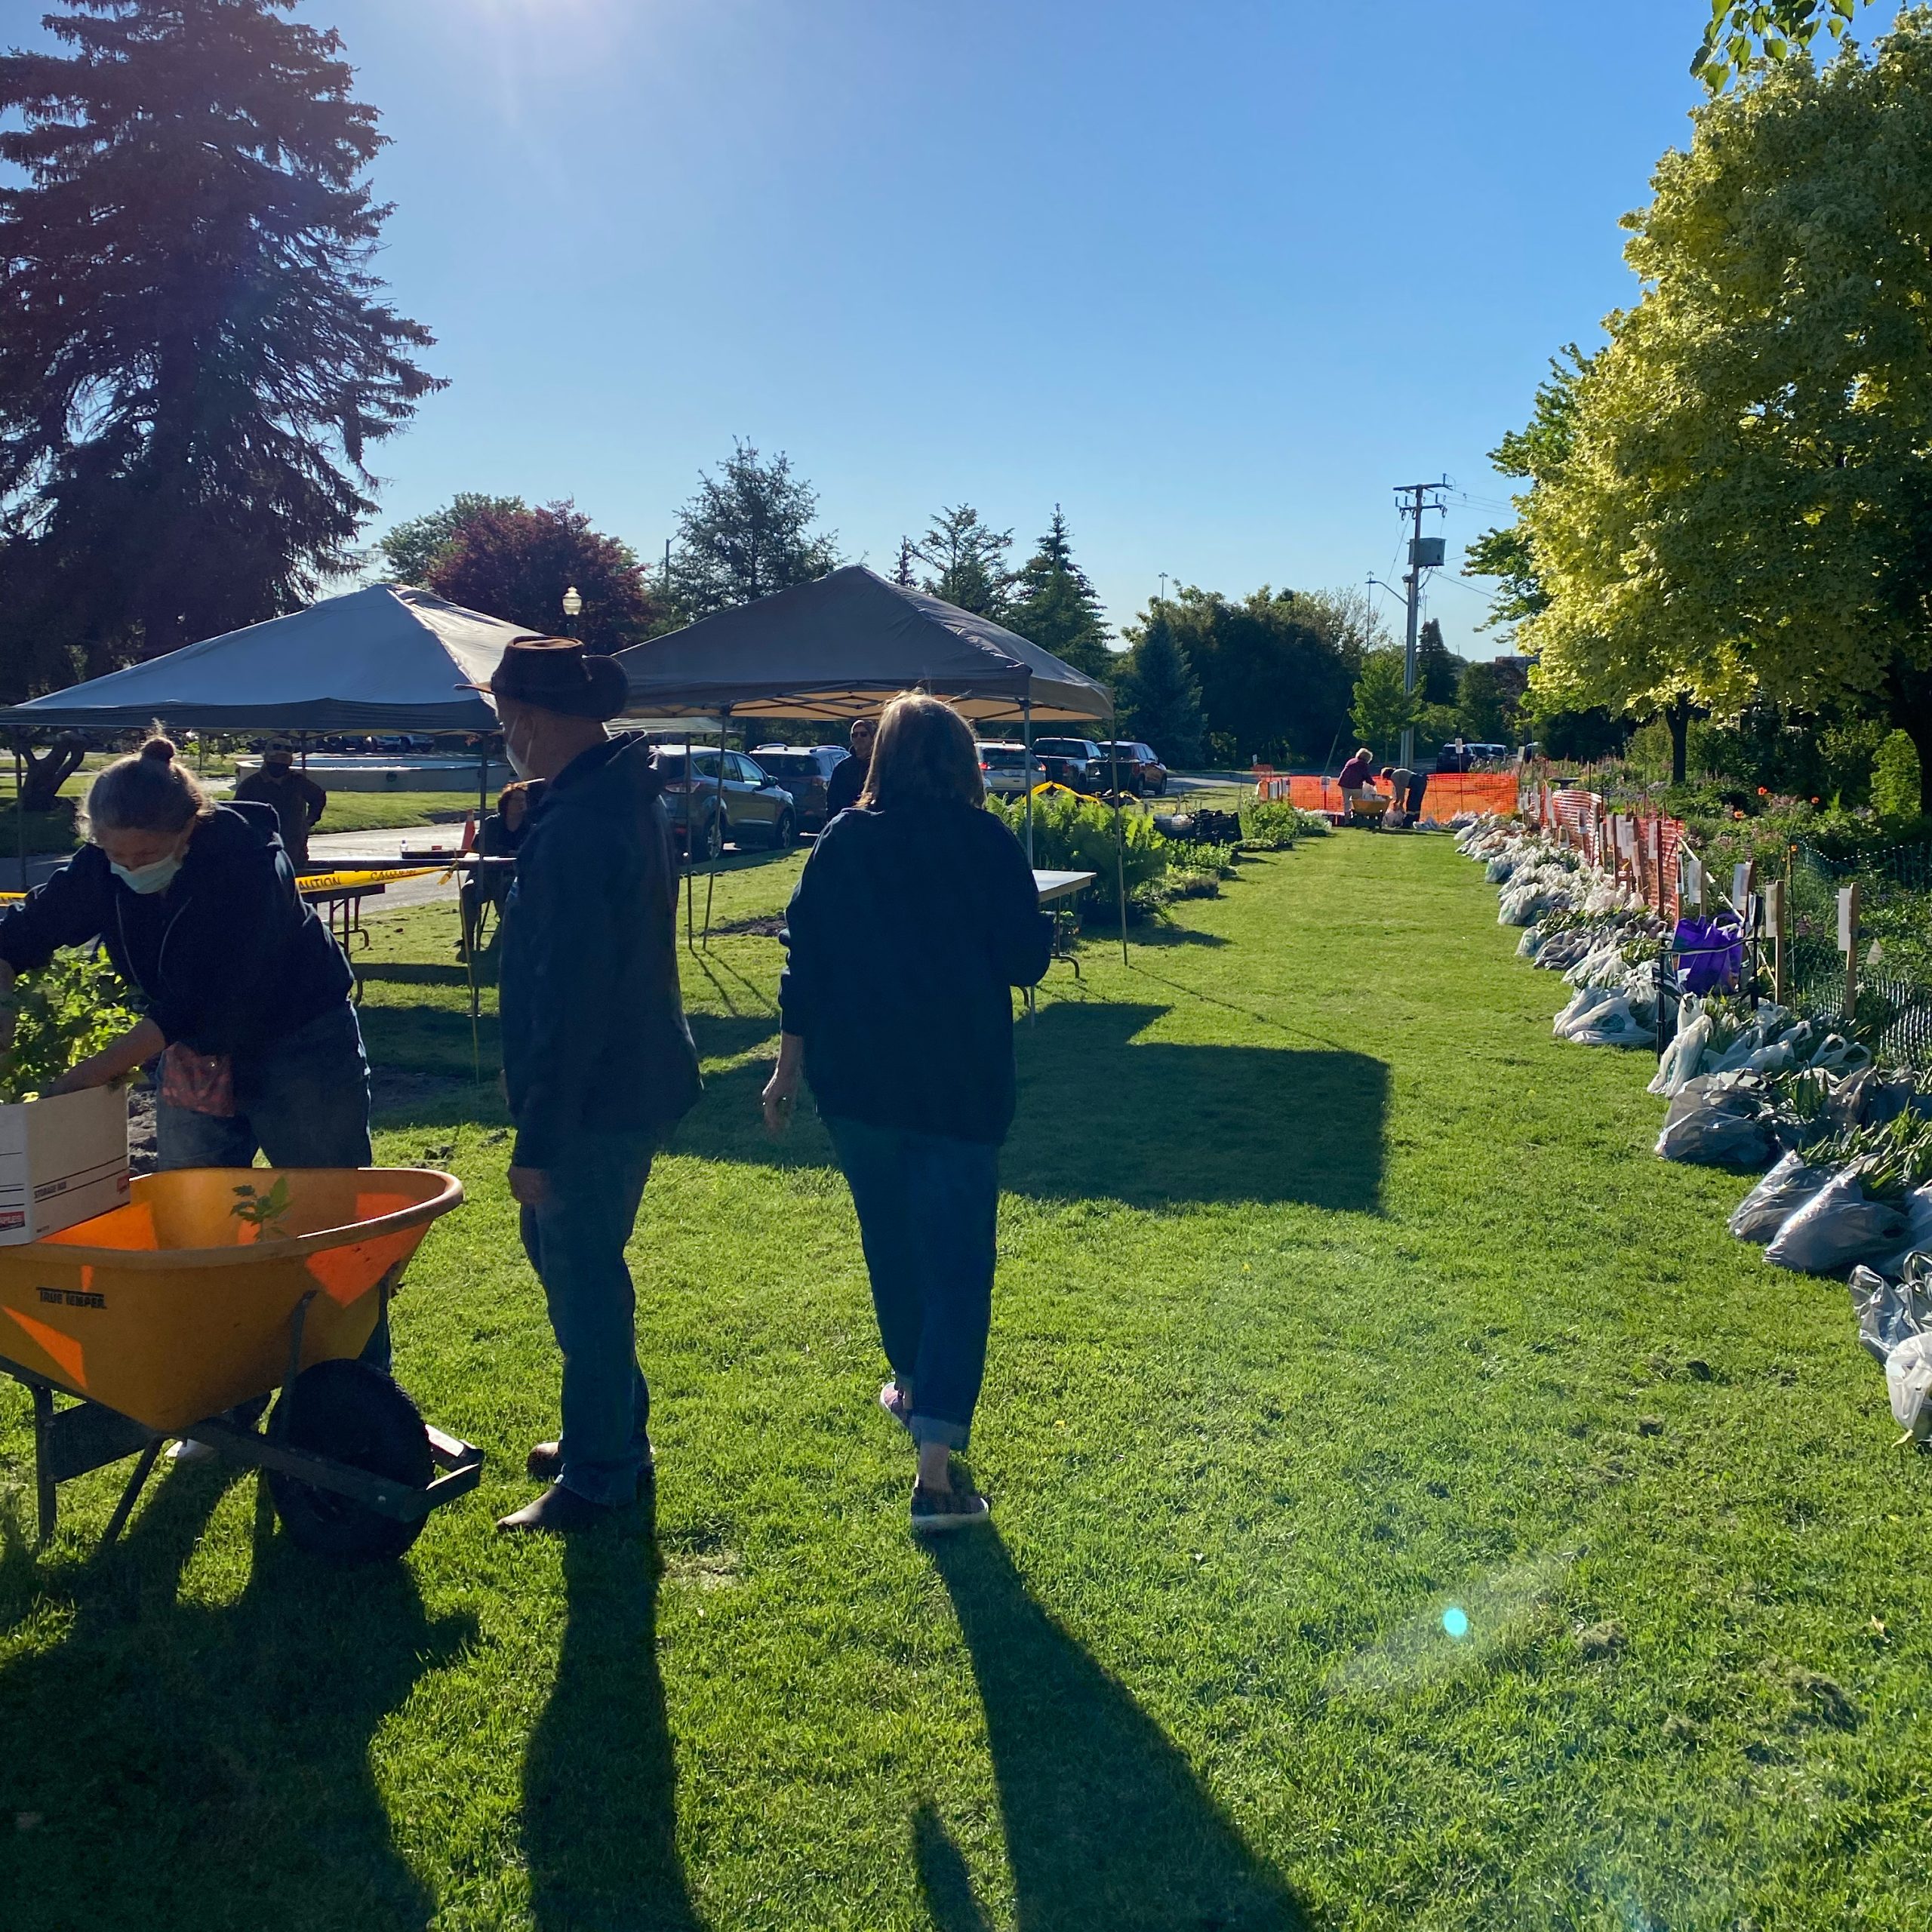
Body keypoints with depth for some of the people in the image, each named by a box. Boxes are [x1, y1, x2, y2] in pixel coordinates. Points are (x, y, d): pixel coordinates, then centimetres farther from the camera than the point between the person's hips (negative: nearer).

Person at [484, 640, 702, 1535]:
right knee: (562, 1250, 22)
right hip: (636, 1077, 10)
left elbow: (570, 998, -25)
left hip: (598, 1097, -10)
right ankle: (615, 1435, 36)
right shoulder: (629, 795, 9)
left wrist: (537, 1138, -21)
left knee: (582, 1276, 3)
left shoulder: (576, 824, -24)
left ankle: (599, 1477, 18)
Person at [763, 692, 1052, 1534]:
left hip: (856, 1081, 3)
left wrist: (786, 1070, 10)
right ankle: (935, 1460, -10)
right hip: (961, 1085, -3)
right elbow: (1026, 960, -4)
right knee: (956, 1258, -2)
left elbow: (803, 965, 2)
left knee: (889, 1238, 22)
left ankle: (912, 1384, 42)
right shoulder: (987, 844, -7)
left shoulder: (840, 842, 0)